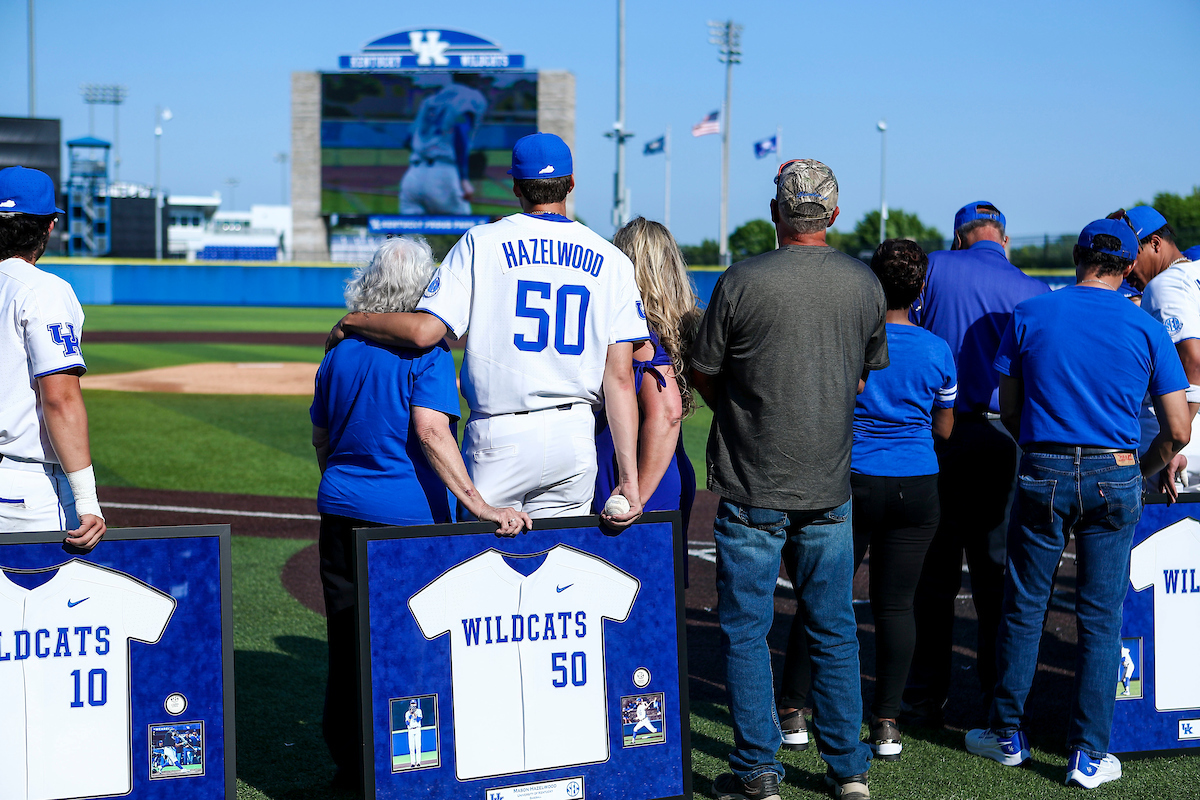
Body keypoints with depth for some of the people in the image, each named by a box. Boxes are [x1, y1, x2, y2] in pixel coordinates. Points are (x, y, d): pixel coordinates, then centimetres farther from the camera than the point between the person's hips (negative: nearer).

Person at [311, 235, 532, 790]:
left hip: (342, 512, 5)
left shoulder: (340, 350, 7)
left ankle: (349, 762, 21)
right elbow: (431, 431, -25)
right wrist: (478, 505, -30)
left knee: (347, 642, 12)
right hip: (409, 517, -5)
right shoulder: (426, 350, -11)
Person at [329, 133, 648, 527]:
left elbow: (425, 331, -11)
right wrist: (629, 475, -3)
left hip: (501, 438, -3)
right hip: (576, 441, 3)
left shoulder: (482, 242, -2)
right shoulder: (612, 261, 6)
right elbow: (620, 376, -1)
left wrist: (352, 320, 7)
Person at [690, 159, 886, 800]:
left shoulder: (742, 281, -12)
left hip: (753, 486, -4)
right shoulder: (864, 284, 1)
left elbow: (703, 374, -2)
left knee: (746, 628, 6)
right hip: (830, 483, 4)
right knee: (834, 629, 13)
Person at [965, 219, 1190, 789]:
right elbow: (1178, 431, -1)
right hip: (1114, 477, 0)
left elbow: (1009, 410, 7)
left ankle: (1008, 735, 21)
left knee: (1023, 608, 11)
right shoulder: (1146, 329, 0)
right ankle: (1089, 755, 8)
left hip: (1042, 476, 0)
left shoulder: (1030, 314, 2)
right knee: (1100, 617, 5)